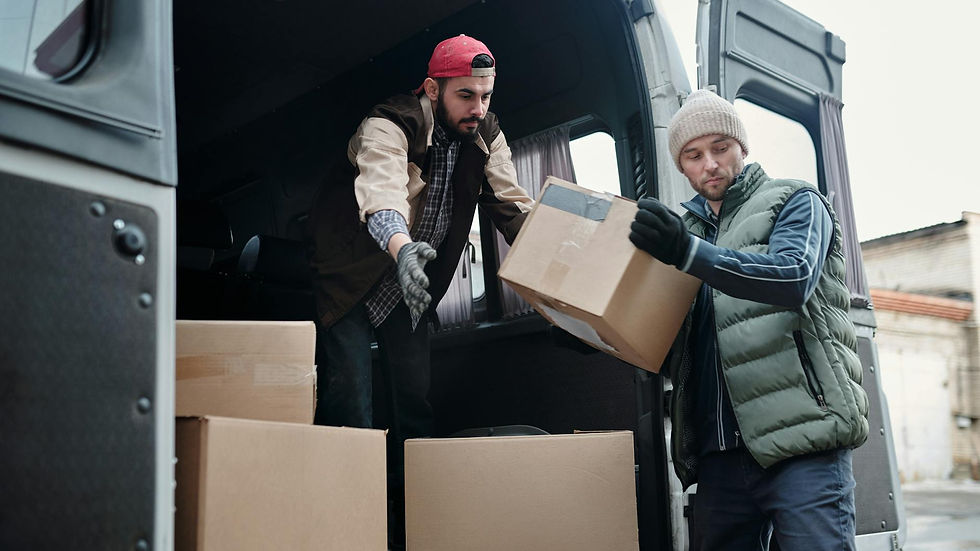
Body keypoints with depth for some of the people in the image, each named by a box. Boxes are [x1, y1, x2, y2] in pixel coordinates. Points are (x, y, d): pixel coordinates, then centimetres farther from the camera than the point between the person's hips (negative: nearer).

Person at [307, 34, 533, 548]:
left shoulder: (486, 137, -7)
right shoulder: (389, 126, -26)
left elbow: (515, 208, -13)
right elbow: (381, 189, -47)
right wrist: (402, 249, -68)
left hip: (414, 281, 5)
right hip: (350, 278, -5)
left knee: (415, 405, 7)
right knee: (350, 410, -9)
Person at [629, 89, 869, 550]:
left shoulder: (793, 201, 8)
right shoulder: (688, 227, 22)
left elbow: (796, 276, -16)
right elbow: (666, 347, 22)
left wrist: (687, 253, -26)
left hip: (801, 442, -5)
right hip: (718, 453, 5)